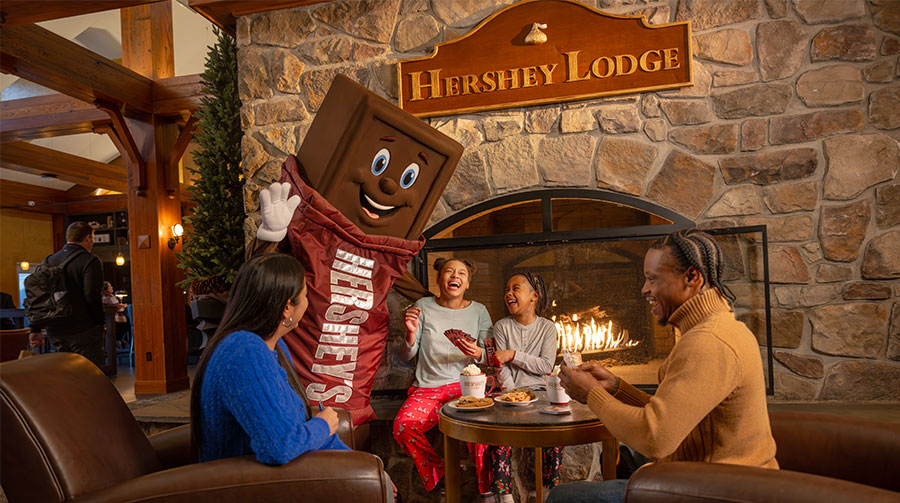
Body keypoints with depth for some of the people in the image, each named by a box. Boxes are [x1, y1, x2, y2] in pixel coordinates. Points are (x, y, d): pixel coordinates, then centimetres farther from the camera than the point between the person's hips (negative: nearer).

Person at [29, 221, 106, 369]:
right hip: (83, 332, -7)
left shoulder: (49, 261, 12)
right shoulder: (90, 261, -11)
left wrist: (36, 329, 17)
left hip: (55, 332, 7)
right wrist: (101, 322, -5)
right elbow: (92, 296, -18)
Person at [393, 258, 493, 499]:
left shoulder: (479, 311, 8)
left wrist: (477, 353, -15)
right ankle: (437, 474, -2)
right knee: (403, 427, -29)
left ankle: (486, 487, -10)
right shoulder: (423, 306, 6)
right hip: (427, 388, 1)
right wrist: (411, 333, -16)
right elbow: (407, 355, 5)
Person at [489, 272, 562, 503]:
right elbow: (503, 369, -4)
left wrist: (514, 354, -16)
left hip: (537, 390, 0)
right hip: (508, 391, 0)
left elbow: (546, 366, -7)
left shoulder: (547, 327, 5)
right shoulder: (502, 326, 4)